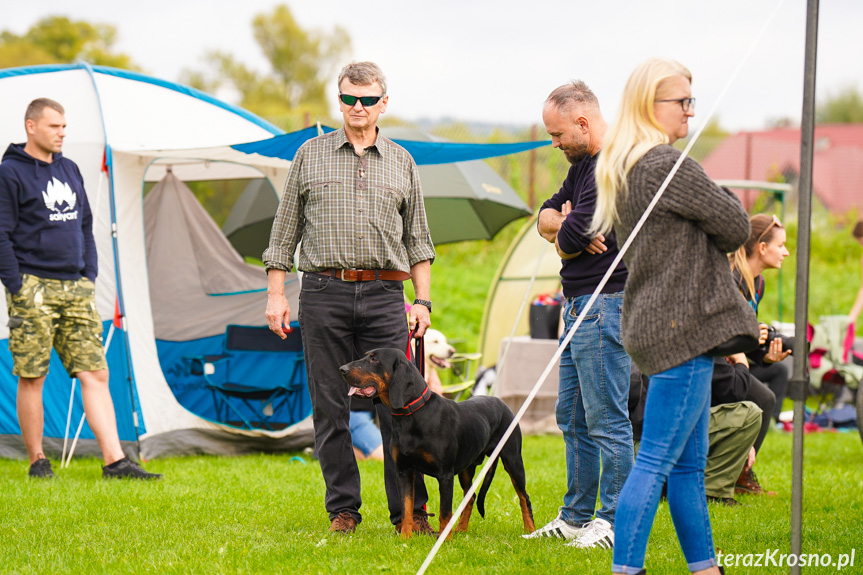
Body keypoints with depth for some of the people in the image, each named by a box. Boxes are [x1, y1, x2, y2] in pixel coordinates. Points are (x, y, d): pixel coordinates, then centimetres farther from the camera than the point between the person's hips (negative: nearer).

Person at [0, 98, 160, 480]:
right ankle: (37, 461, 11)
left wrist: (90, 275, 11)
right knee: (32, 377, 0)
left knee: (95, 373, -1)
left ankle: (115, 461, -4)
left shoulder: (69, 170, 16)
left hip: (76, 289, 6)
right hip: (34, 288, -6)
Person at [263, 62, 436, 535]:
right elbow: (285, 230, 10)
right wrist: (275, 293, 3)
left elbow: (418, 240, 17)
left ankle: (410, 513, 1)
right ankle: (342, 509, 9)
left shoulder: (401, 162, 14)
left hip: (385, 295, 0)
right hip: (324, 292, 0)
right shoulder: (311, 155, 10)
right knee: (330, 408, 1)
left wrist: (422, 300, 8)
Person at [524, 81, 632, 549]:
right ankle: (576, 516, 22)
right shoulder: (584, 165, 16)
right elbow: (545, 217, 16)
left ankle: (615, 523, -1)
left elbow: (571, 237, -21)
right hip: (579, 304, 11)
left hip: (605, 303, -11)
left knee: (607, 418, -6)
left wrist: (564, 235, 3)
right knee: (572, 416, 15)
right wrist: (565, 225, -7)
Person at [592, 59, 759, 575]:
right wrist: (724, 199, 9)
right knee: (657, 462, -10)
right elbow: (736, 229, -9)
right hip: (683, 327, -10)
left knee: (689, 464, 14)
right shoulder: (670, 166, -15)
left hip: (655, 323, 10)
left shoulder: (623, 170, 16)